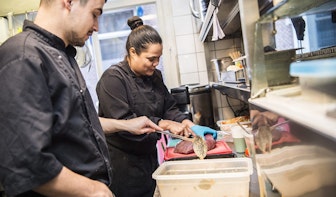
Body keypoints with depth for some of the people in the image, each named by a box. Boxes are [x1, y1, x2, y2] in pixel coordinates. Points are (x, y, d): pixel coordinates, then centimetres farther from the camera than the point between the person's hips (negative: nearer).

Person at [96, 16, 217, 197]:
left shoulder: (154, 76, 6)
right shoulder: (113, 78, -17)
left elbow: (169, 108, 8)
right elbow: (122, 121, -26)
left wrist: (192, 126, -8)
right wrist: (164, 124, -26)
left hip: (148, 158, 7)